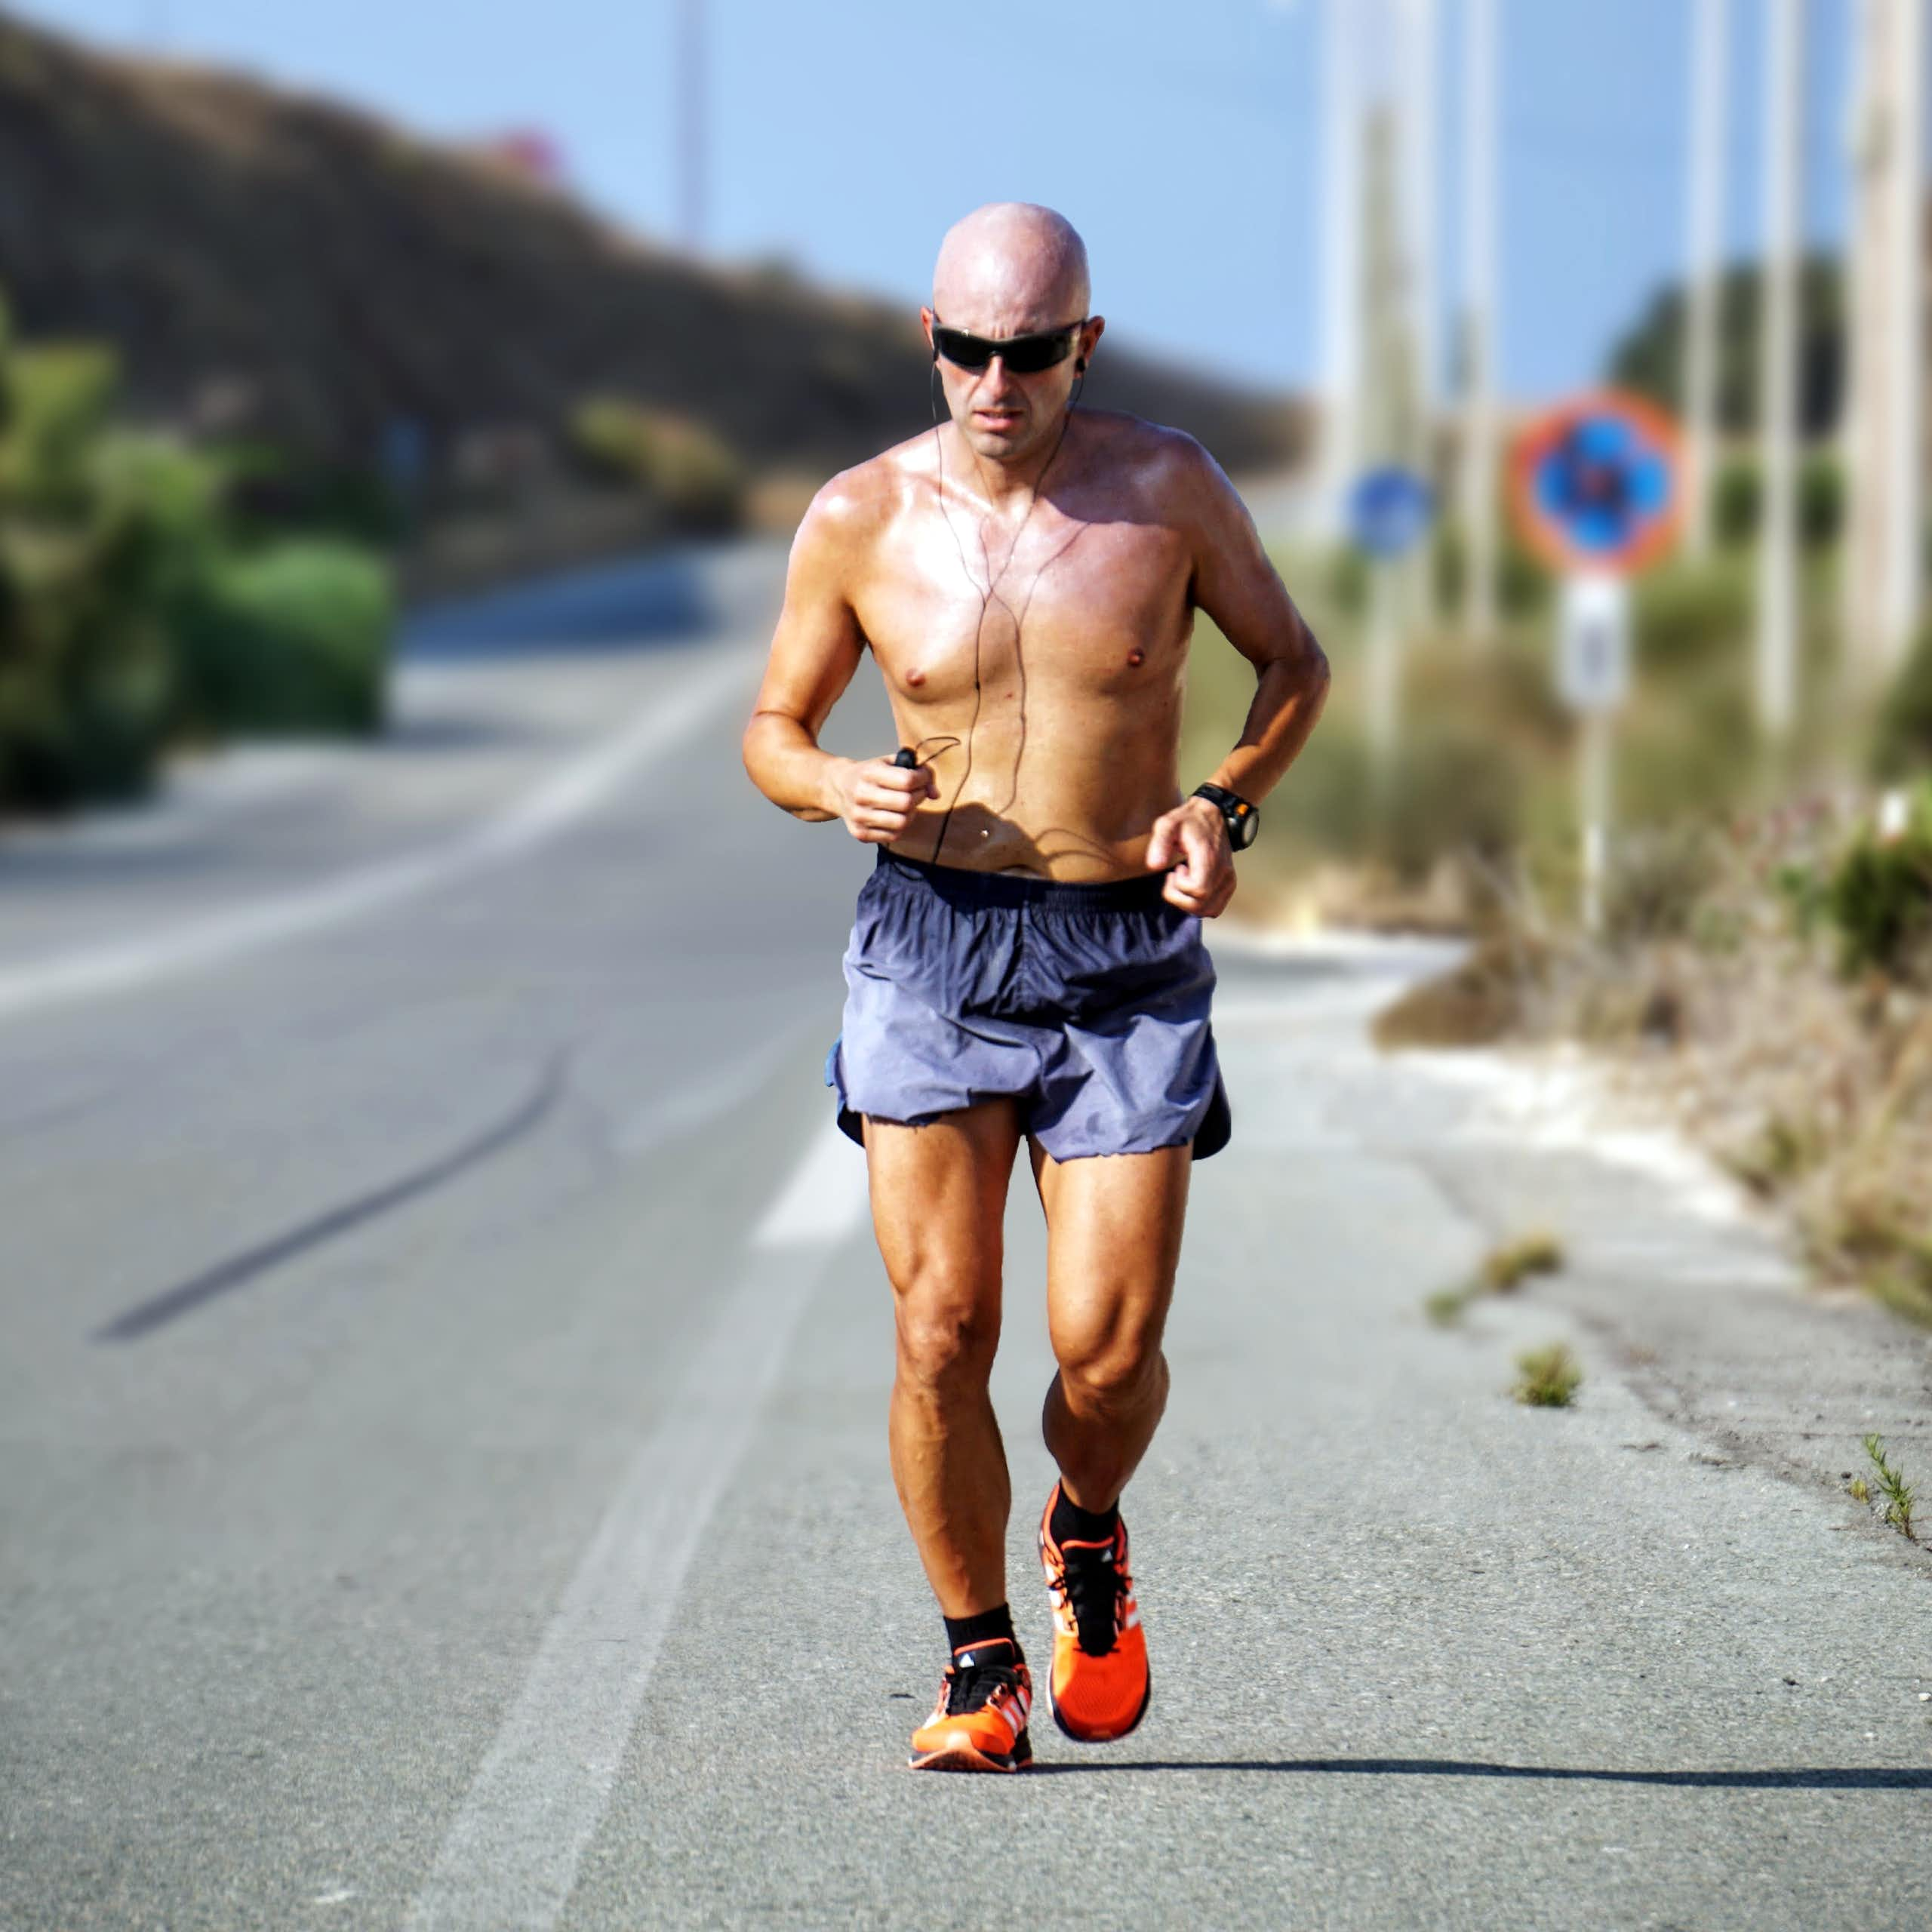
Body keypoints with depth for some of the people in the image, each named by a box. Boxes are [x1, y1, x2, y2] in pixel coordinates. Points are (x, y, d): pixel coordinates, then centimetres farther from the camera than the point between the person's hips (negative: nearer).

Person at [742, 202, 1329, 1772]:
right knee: (942, 1334, -6)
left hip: (1127, 954, 0)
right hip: (933, 939, 1)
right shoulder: (859, 520, -1)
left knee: (1108, 1352, -7)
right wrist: (837, 787, -12)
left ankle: (1090, 1537, 29)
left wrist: (1226, 808, -6)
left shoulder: (1166, 489, -3)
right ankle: (980, 1667, 13)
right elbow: (774, 728, 11)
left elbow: (1295, 662, 11)